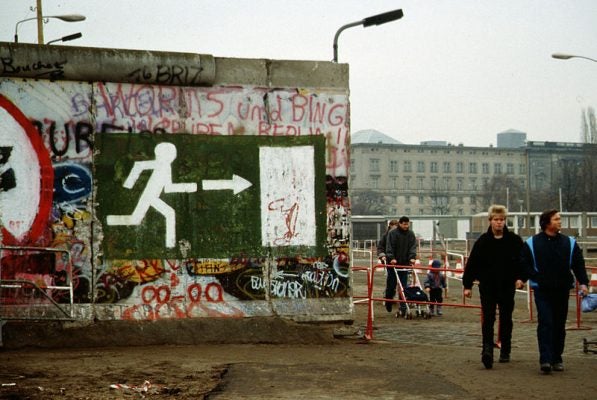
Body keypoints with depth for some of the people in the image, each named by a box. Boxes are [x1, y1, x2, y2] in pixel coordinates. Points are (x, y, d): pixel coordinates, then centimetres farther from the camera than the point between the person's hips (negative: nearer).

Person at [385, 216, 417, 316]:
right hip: (393, 263, -2)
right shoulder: (392, 233, -4)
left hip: (405, 263, 2)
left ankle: (403, 307, -1)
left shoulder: (411, 234, 8)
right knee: (391, 284, 5)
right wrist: (391, 258, -21)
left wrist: (412, 257, -14)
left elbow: (413, 246, 1)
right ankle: (388, 303, 27)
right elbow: (389, 247, -9)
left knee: (403, 286, -2)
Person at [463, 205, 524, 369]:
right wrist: (467, 285, 0)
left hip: (507, 287, 1)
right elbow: (472, 264, 2)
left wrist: (520, 278, -12)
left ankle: (505, 351, 25)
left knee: (506, 320, 12)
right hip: (487, 286, -1)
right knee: (488, 319, -11)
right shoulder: (483, 241, -1)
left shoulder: (514, 240, -1)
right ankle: (487, 351, -19)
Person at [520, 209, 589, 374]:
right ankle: (545, 360, -15)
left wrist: (583, 282, -6)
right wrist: (534, 277, -9)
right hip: (542, 290, -3)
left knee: (559, 325, 9)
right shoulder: (532, 243, 0)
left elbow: (578, 264, 6)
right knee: (545, 323, -12)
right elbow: (524, 264, 5)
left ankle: (557, 359, 19)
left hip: (562, 290, 3)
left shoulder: (569, 243, 6)